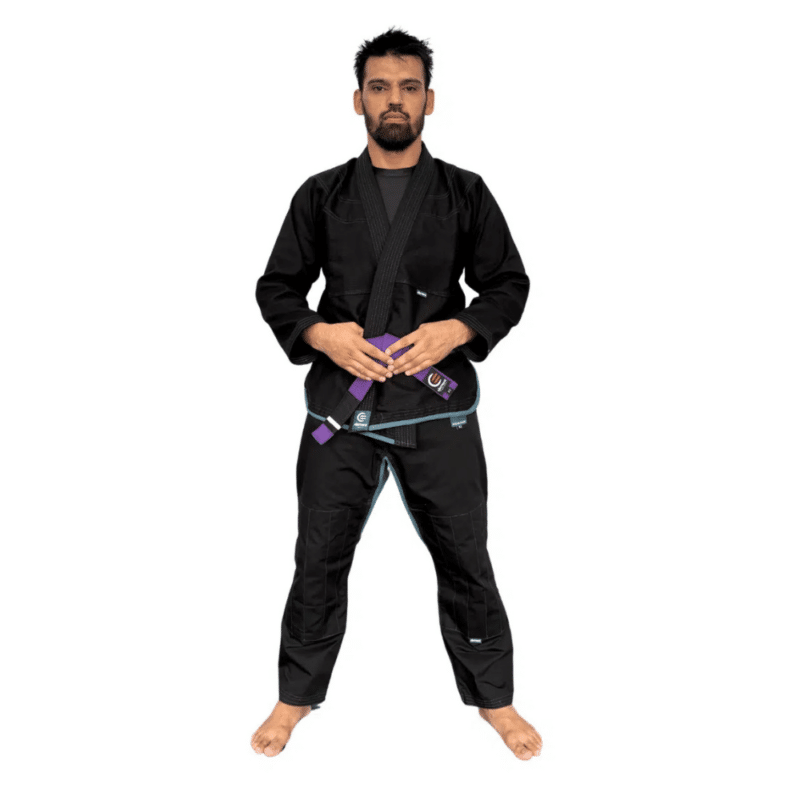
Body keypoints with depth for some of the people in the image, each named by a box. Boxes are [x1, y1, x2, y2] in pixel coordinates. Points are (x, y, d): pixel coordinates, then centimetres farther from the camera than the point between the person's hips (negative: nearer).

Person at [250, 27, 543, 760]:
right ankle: (297, 697, 30)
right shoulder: (322, 195, 5)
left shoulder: (465, 194, 3)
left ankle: (495, 699, 29)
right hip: (341, 402, 1)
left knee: (464, 557, 8)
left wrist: (457, 331, -14)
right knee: (319, 557, 9)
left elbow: (508, 284, 4)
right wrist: (319, 334, -13)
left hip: (438, 406, 0)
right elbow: (276, 287, 7)